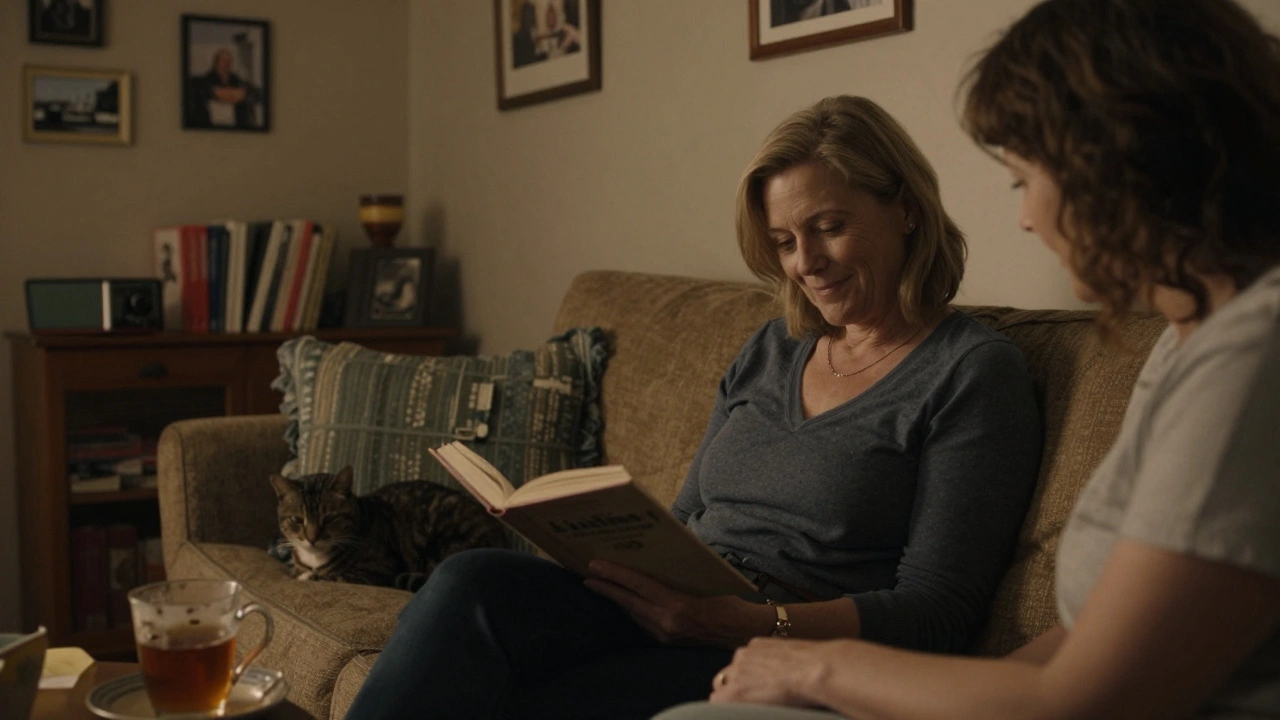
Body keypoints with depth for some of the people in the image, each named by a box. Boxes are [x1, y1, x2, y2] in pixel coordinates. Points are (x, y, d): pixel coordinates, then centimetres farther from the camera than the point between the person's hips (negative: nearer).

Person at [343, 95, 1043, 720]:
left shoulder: (974, 373, -3)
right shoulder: (768, 351, 18)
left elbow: (934, 614, -9)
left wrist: (748, 621, -23)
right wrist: (608, 554, -3)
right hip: (671, 611, 6)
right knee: (470, 582, -25)